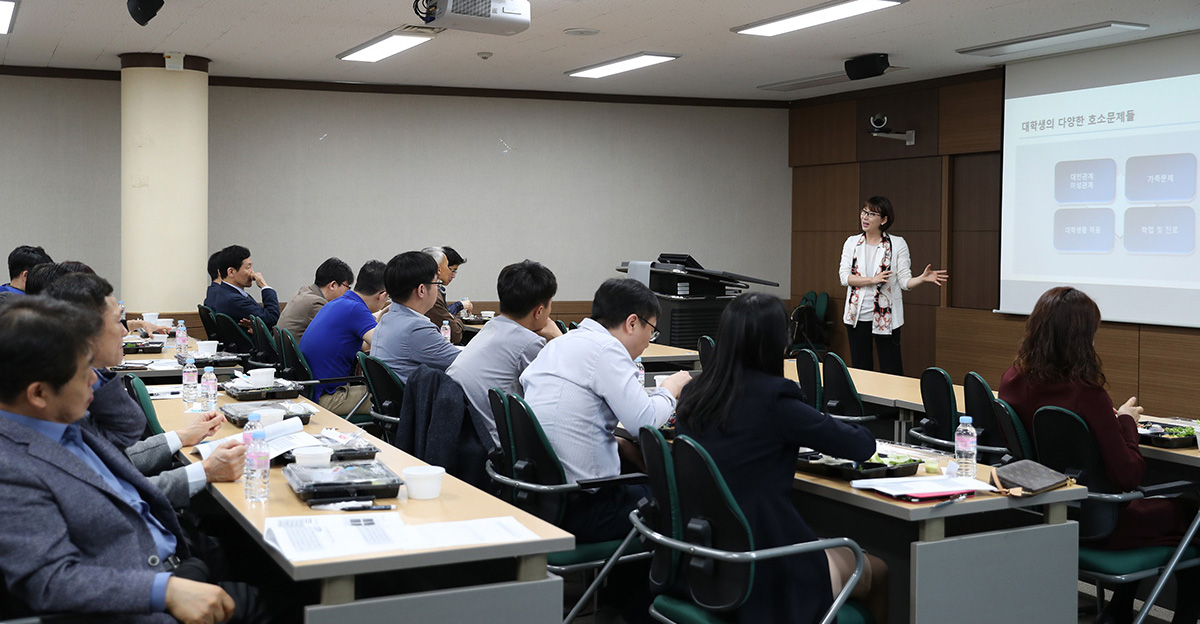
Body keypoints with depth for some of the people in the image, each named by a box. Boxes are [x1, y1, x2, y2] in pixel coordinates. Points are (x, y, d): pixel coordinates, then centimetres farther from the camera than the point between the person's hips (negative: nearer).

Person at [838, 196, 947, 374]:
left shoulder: (897, 244, -2)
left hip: (885, 317, -3)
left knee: (891, 370, -2)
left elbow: (905, 281, -6)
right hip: (857, 316, 3)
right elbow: (844, 277, -4)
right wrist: (872, 280, -16)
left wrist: (922, 279, -25)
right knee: (860, 369, 9)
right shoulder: (852, 242, 6)